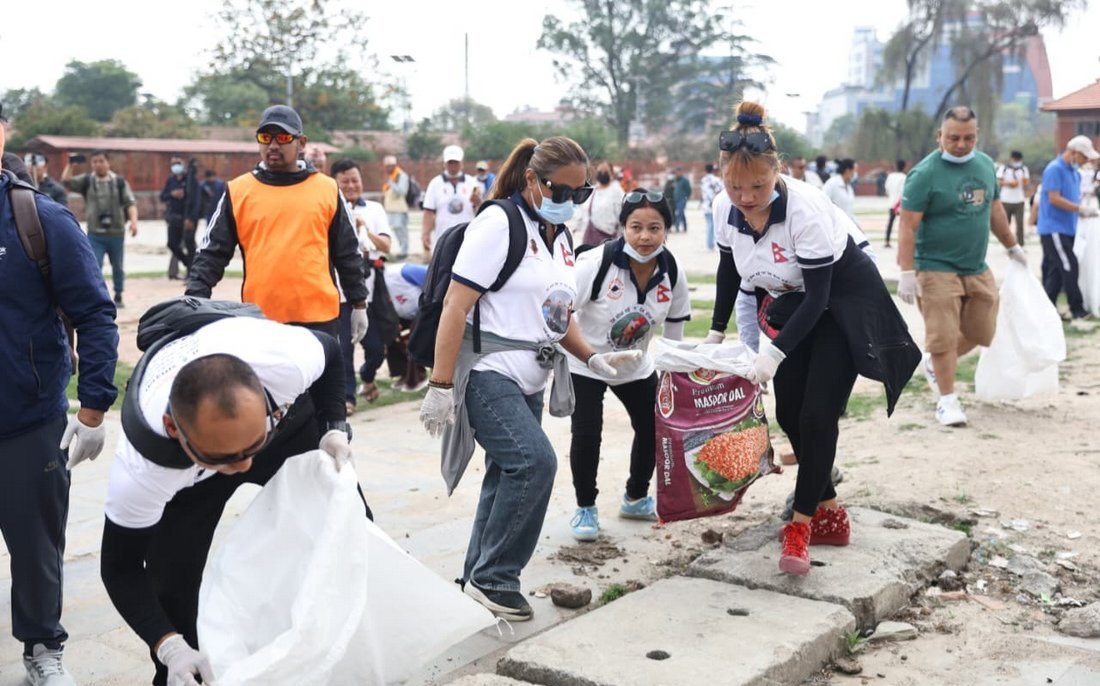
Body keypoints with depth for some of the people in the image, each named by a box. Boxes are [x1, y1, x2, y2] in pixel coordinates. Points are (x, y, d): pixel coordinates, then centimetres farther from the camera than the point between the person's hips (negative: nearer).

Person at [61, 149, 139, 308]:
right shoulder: (86, 181, 5)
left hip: (117, 233, 1)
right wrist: (70, 164, -15)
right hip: (95, 234, -1)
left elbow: (130, 203, -2)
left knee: (117, 267, 13)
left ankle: (118, 296, 28)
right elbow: (66, 182, -6)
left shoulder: (120, 182, 3)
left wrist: (133, 221, -16)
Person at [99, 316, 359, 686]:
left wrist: (334, 430, -27)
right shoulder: (141, 466, -42)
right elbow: (121, 566, -27)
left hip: (289, 418, 2)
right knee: (170, 581, -14)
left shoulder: (287, 361, -43)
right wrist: (170, 647, -39)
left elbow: (330, 353, -16)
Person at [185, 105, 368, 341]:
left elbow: (348, 253, 10)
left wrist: (359, 304, 8)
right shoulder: (238, 191, 4)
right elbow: (213, 252, 3)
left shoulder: (327, 189, 6)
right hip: (259, 318, 0)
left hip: (319, 317, 0)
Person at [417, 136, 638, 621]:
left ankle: (478, 580, 22)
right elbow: (456, 306, -16)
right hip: (487, 374, -8)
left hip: (529, 381, 8)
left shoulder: (560, 236, 14)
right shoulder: (499, 223, -11)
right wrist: (440, 386, -20)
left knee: (508, 476, 10)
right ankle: (493, 578, -7)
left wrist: (592, 357, 6)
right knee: (535, 461, -20)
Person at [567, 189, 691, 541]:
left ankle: (636, 498, 34)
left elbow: (674, 329, 2)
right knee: (586, 435, -11)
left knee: (654, 429, 8)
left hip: (636, 366, 5)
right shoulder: (596, 263, -30)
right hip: (584, 364, -5)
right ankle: (585, 508, 15)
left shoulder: (671, 272, -13)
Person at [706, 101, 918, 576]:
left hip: (846, 303, -6)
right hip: (792, 304, 7)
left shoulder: (806, 211, -33)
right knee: (788, 413, 5)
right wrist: (716, 332, 3)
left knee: (817, 414, -13)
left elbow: (818, 296, -30)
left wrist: (776, 352, -36)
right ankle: (829, 513, 21)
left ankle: (801, 525, -3)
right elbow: (729, 270, 5)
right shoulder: (725, 209, -15)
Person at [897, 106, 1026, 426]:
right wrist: (906, 273, -23)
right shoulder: (925, 174, -14)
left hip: (978, 268, 7)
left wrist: (1012, 246, 27)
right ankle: (947, 400, 9)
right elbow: (908, 226, -17)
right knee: (943, 337, -5)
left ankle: (933, 362, 36)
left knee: (981, 332, 13)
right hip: (937, 270, -7)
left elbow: (995, 209, 21)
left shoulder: (986, 164, 6)